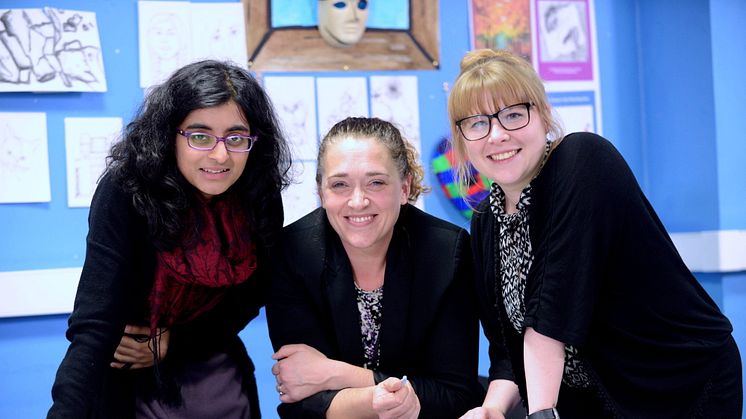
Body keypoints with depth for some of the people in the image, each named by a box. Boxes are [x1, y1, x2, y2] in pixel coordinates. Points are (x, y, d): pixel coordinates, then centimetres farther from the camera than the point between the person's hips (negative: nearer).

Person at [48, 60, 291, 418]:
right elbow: (94, 322, -29)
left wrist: (175, 342, -12)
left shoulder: (262, 201, -12)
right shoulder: (126, 191, -23)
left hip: (219, 377, 4)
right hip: (131, 386, -3)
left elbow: (251, 295, 1)